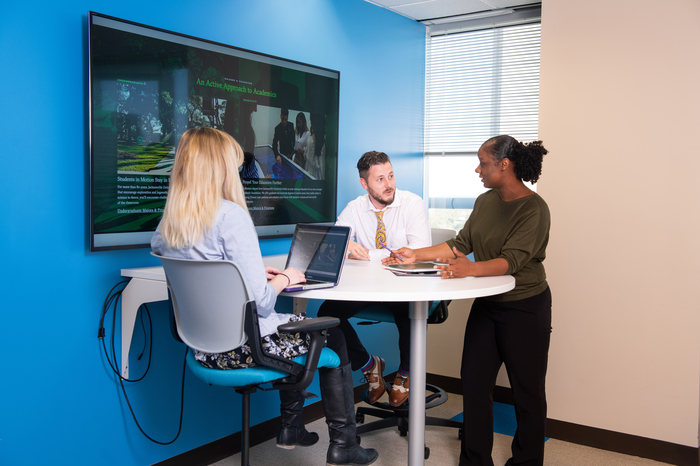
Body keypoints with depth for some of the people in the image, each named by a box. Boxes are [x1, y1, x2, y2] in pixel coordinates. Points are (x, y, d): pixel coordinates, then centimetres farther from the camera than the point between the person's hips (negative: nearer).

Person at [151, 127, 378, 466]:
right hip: (243, 345, -8)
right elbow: (261, 301, -25)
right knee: (332, 334, 16)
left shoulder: (167, 223, 2)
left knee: (291, 324, 31)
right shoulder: (231, 215, -21)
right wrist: (283, 278, -5)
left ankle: (291, 428, 40)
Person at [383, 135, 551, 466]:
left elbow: (511, 260, -27)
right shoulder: (485, 202, 7)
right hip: (487, 303, 7)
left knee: (527, 390, 7)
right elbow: (461, 243, 9)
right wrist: (416, 255, 3)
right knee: (474, 382, 6)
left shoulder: (534, 208, -17)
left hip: (525, 308, -7)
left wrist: (469, 269, -43)